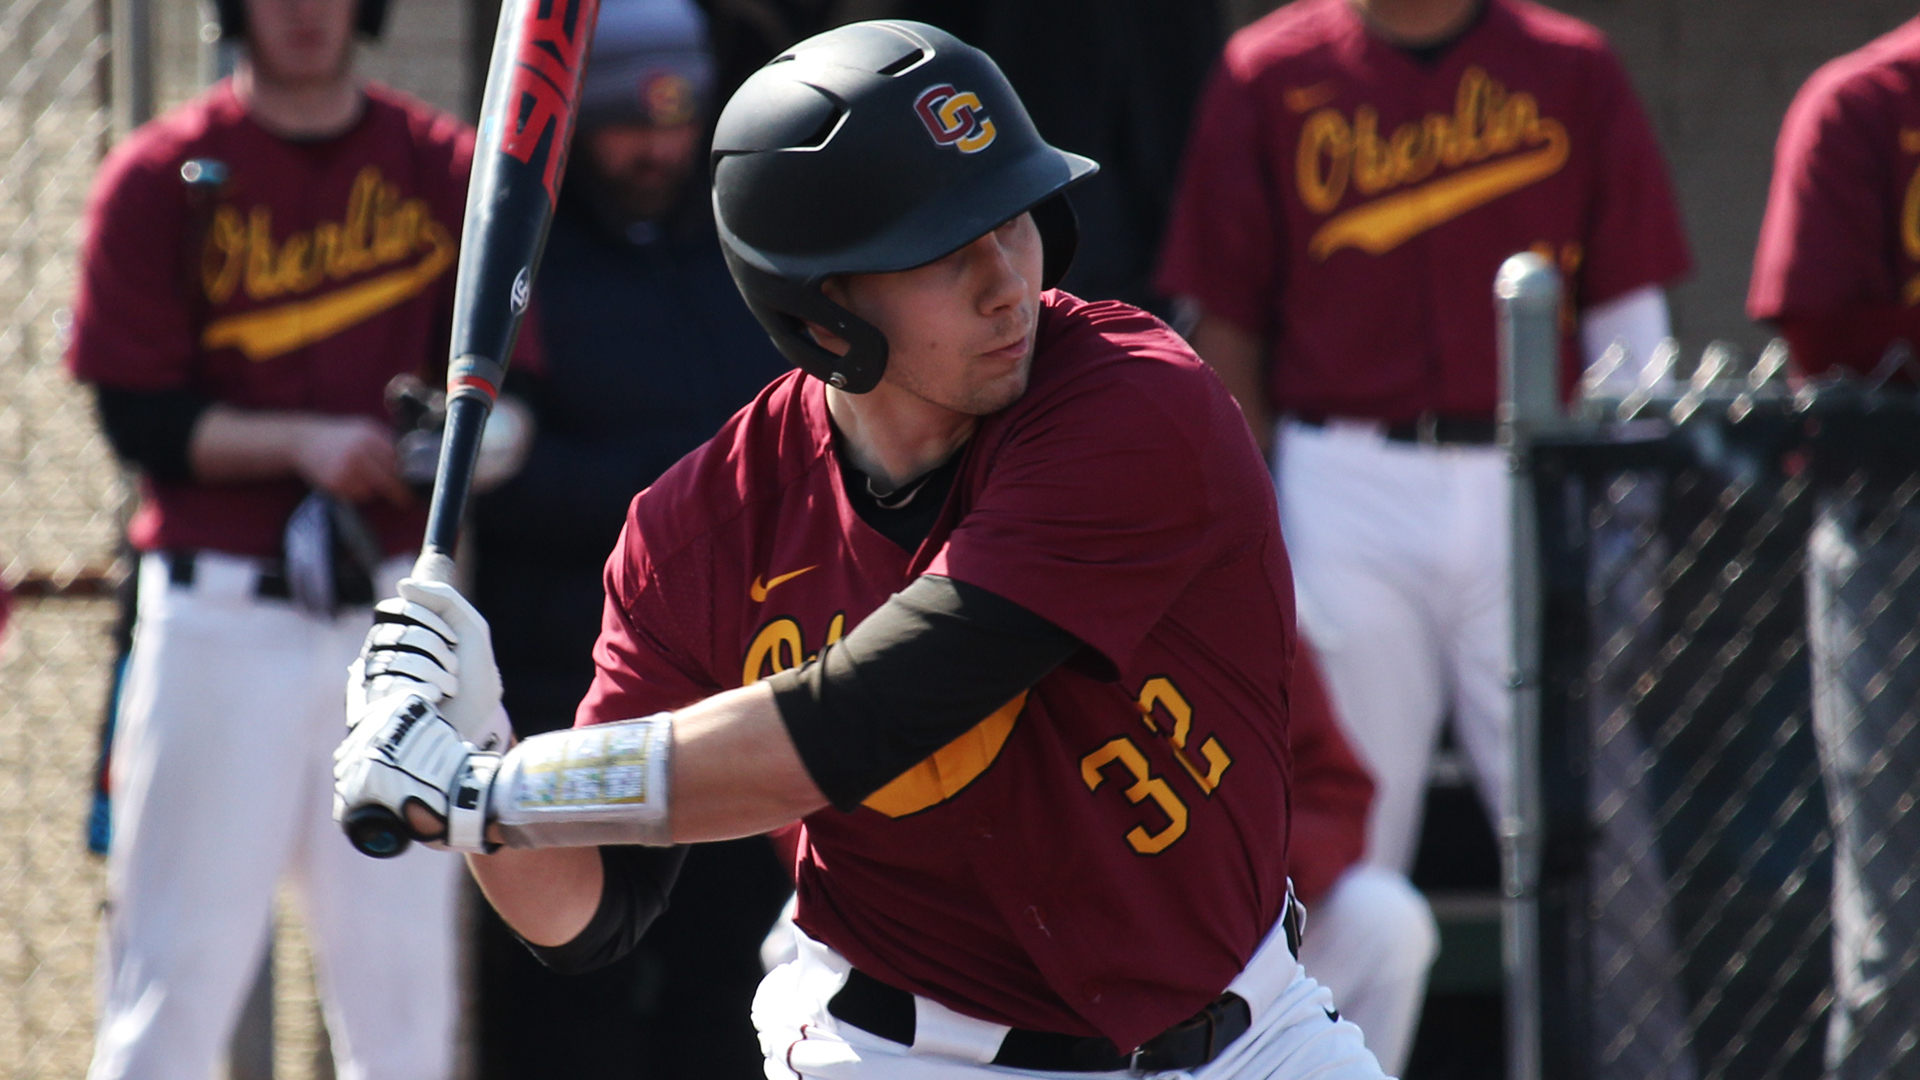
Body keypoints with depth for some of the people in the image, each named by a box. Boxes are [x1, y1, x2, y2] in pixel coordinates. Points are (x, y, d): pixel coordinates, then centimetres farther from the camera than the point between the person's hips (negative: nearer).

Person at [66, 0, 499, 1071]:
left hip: (398, 617, 3)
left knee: (406, 981, 5)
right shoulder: (161, 177, -1)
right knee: (179, 977, -4)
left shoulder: (448, 169, 7)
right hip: (219, 617, -3)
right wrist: (300, 442, -19)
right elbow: (137, 415, -5)